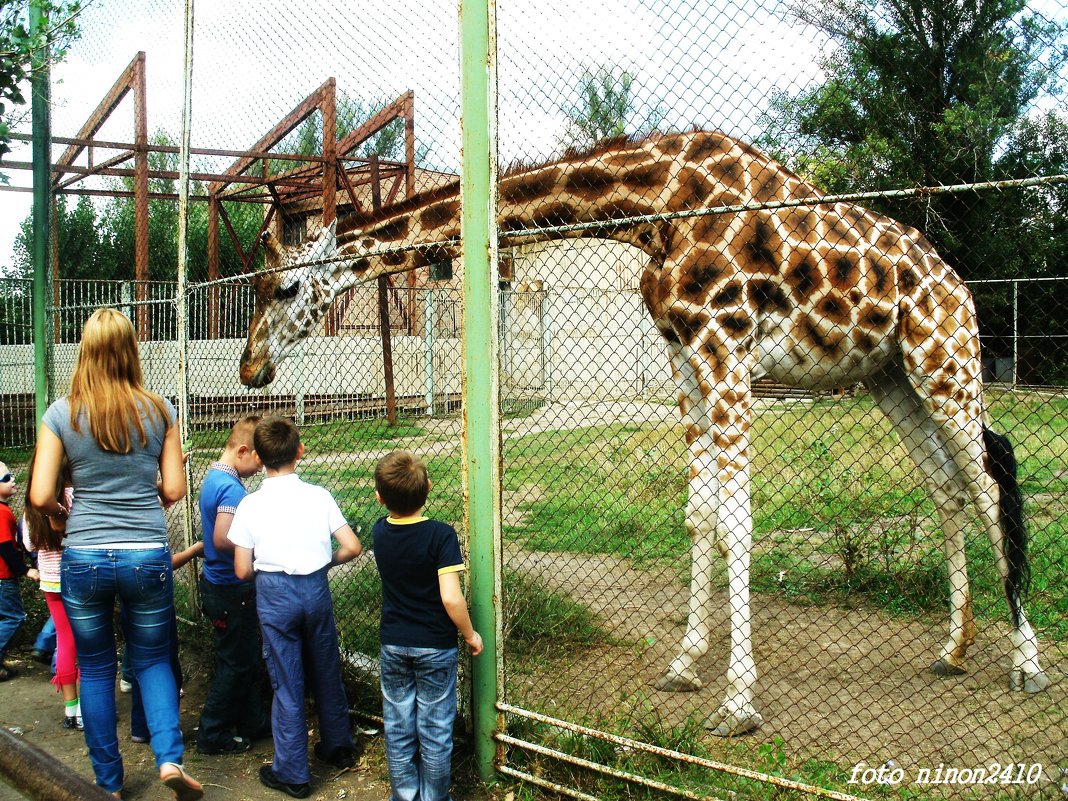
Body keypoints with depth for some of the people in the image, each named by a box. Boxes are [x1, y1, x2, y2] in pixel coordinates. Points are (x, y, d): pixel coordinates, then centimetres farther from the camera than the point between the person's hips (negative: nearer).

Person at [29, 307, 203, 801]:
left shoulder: (62, 414, -6)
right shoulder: (158, 410, -3)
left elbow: (40, 496, -6)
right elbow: (175, 488, 1)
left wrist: (63, 512, 15)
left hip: (84, 557, 0)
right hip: (147, 556, 0)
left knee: (95, 669, 16)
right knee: (152, 659, 18)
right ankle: (170, 757, 0)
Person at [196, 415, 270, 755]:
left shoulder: (213, 477, 8)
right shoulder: (231, 487, -23)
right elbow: (223, 539, -32)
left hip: (218, 583, 10)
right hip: (232, 588, -10)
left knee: (246, 659, 20)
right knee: (236, 663, 4)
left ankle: (253, 721, 32)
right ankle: (213, 735, 15)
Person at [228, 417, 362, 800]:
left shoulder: (250, 504, -7)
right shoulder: (318, 495, -4)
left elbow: (242, 570, -6)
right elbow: (352, 548, -4)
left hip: (274, 595, -2)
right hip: (316, 589, 2)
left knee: (287, 683, 7)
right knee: (326, 673, 20)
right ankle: (337, 747, 36)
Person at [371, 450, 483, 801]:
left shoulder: (379, 532, -6)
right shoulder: (440, 534, -20)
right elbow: (451, 598, -22)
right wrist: (470, 634, -10)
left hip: (393, 646, 4)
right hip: (435, 647, -4)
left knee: (398, 729, 16)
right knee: (435, 731, 10)